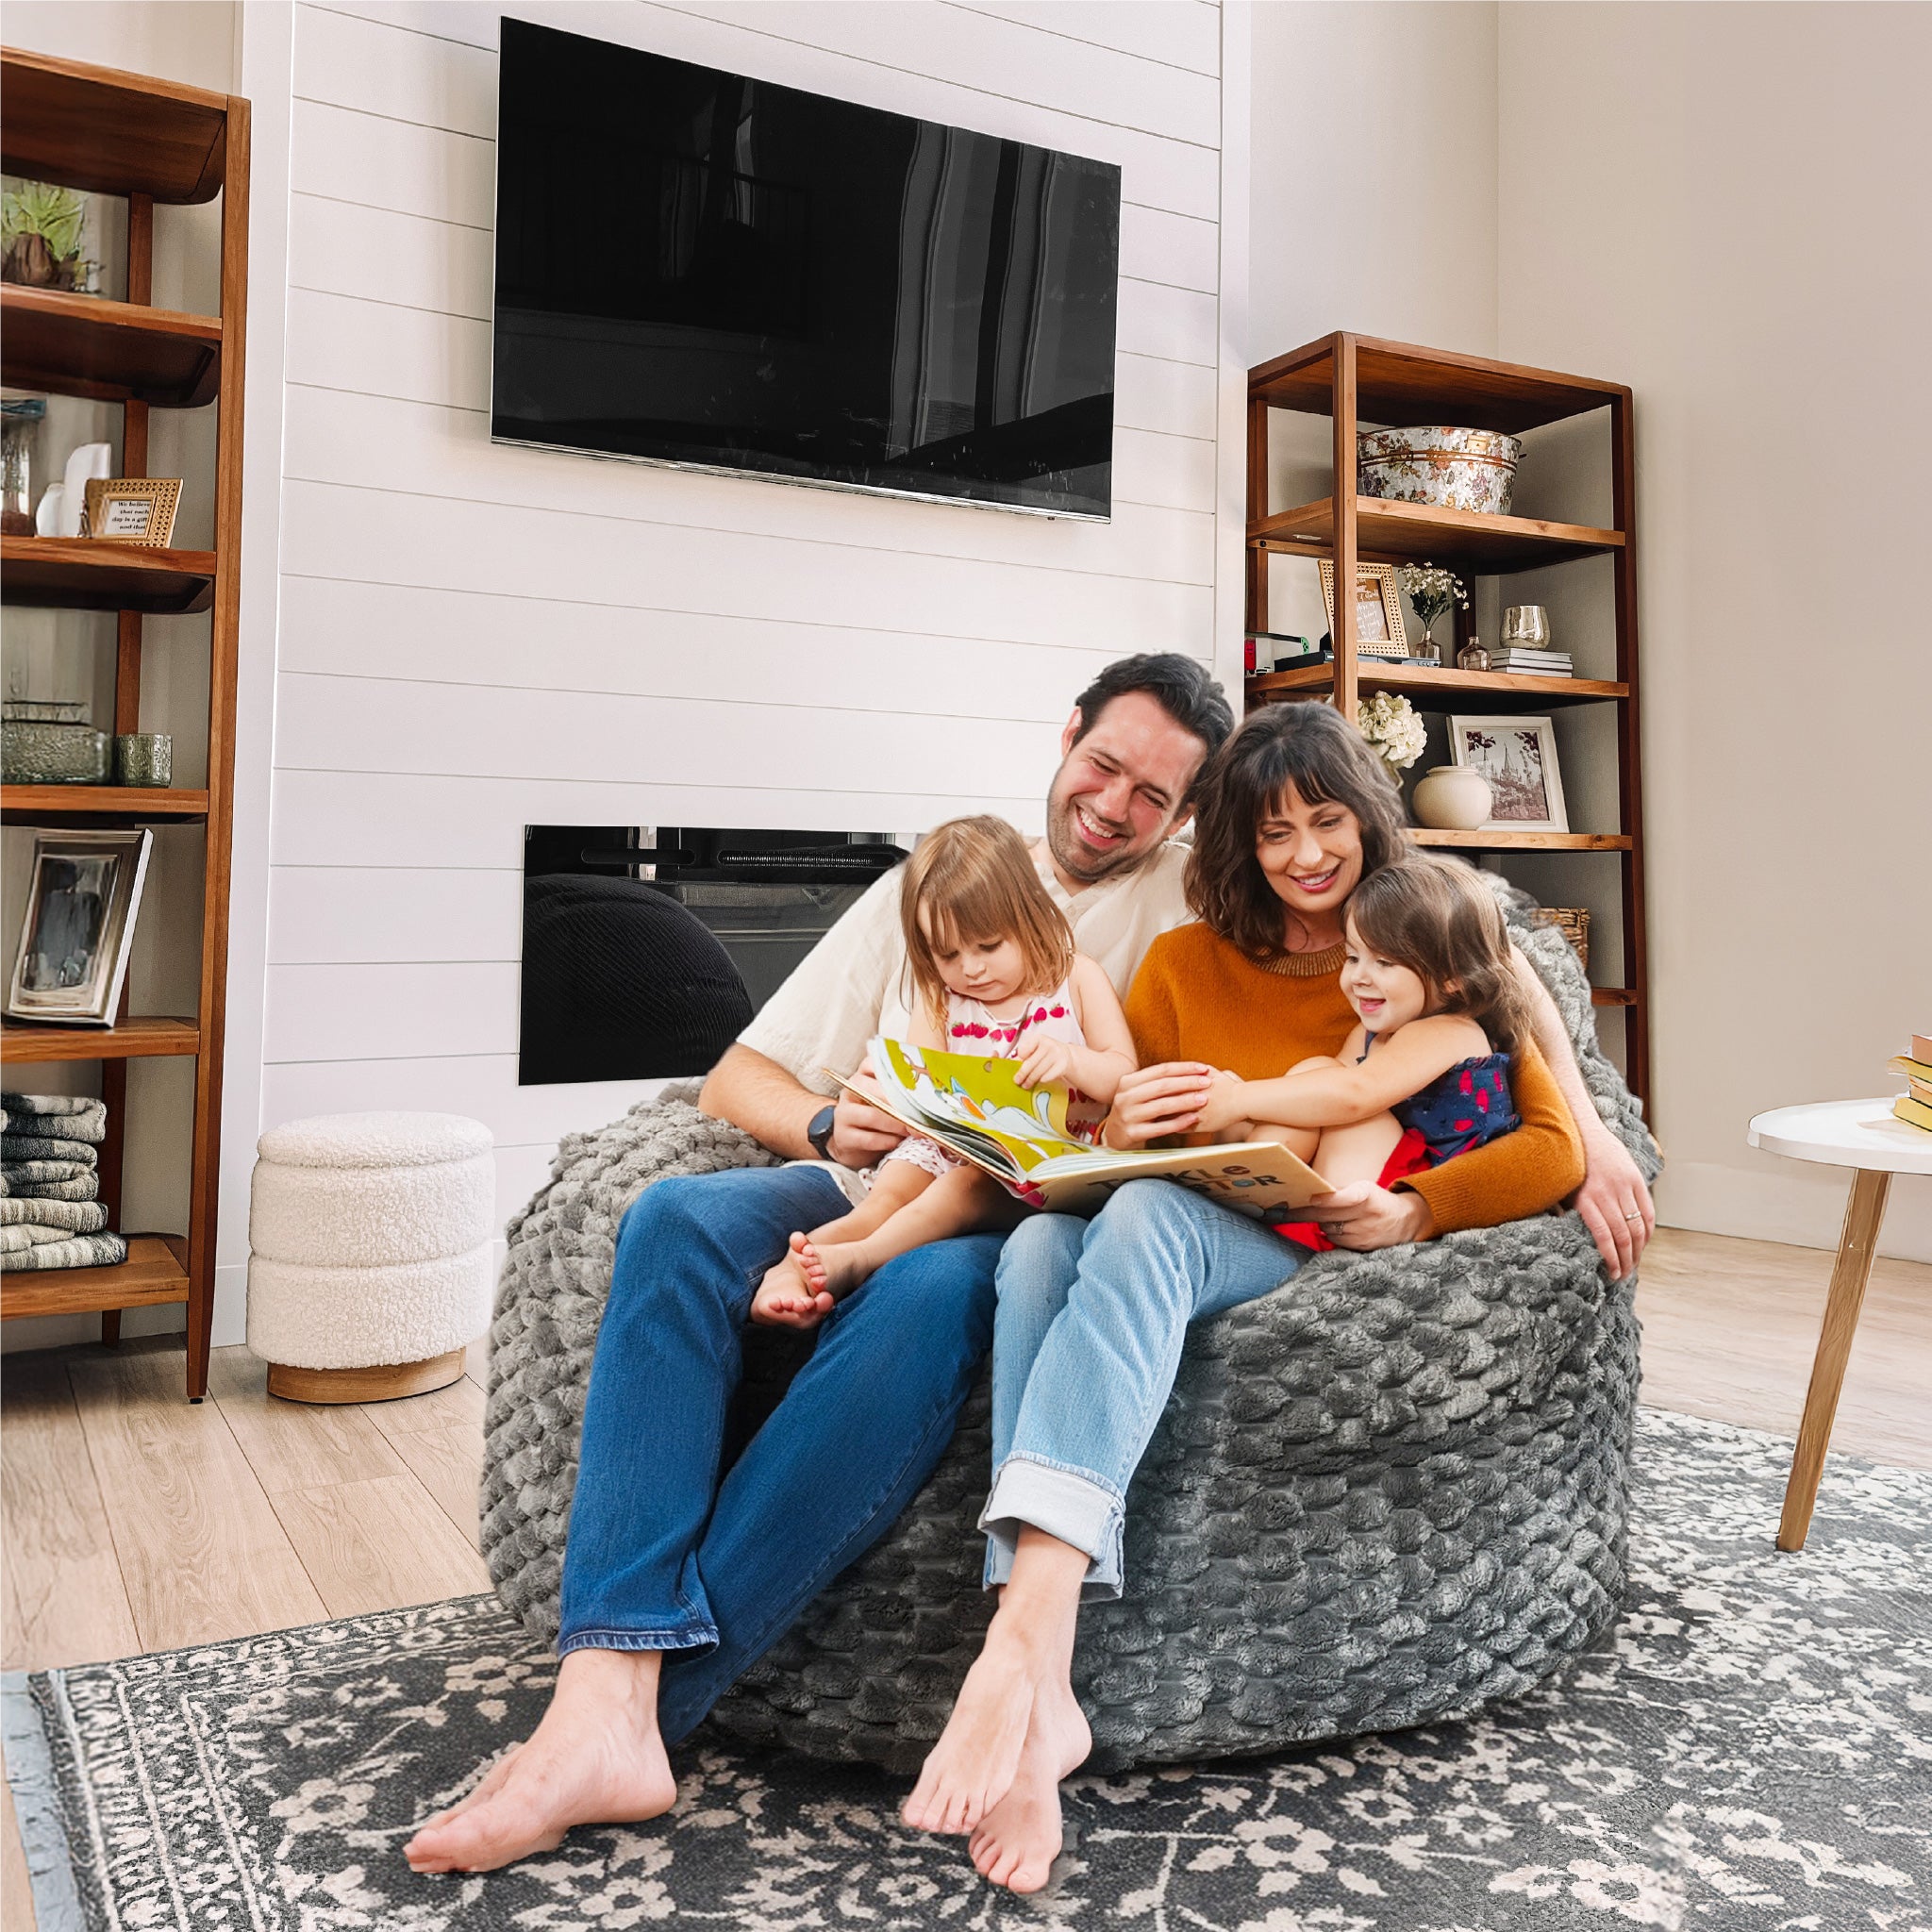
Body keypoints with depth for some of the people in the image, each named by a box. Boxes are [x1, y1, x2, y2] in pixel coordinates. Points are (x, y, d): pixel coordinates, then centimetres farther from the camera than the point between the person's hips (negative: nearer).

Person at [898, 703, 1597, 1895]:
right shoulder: (1186, 961, 21)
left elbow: (1553, 1145, 3)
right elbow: (1098, 1141, 19)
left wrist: (1417, 1211, -15)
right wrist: (1119, 1121, -7)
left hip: (1321, 1255, -3)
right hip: (1168, 1241, 3)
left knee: (1145, 1215, -37)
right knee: (1042, 1240, -34)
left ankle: (1020, 1644, -51)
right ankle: (1042, 1708, -44)